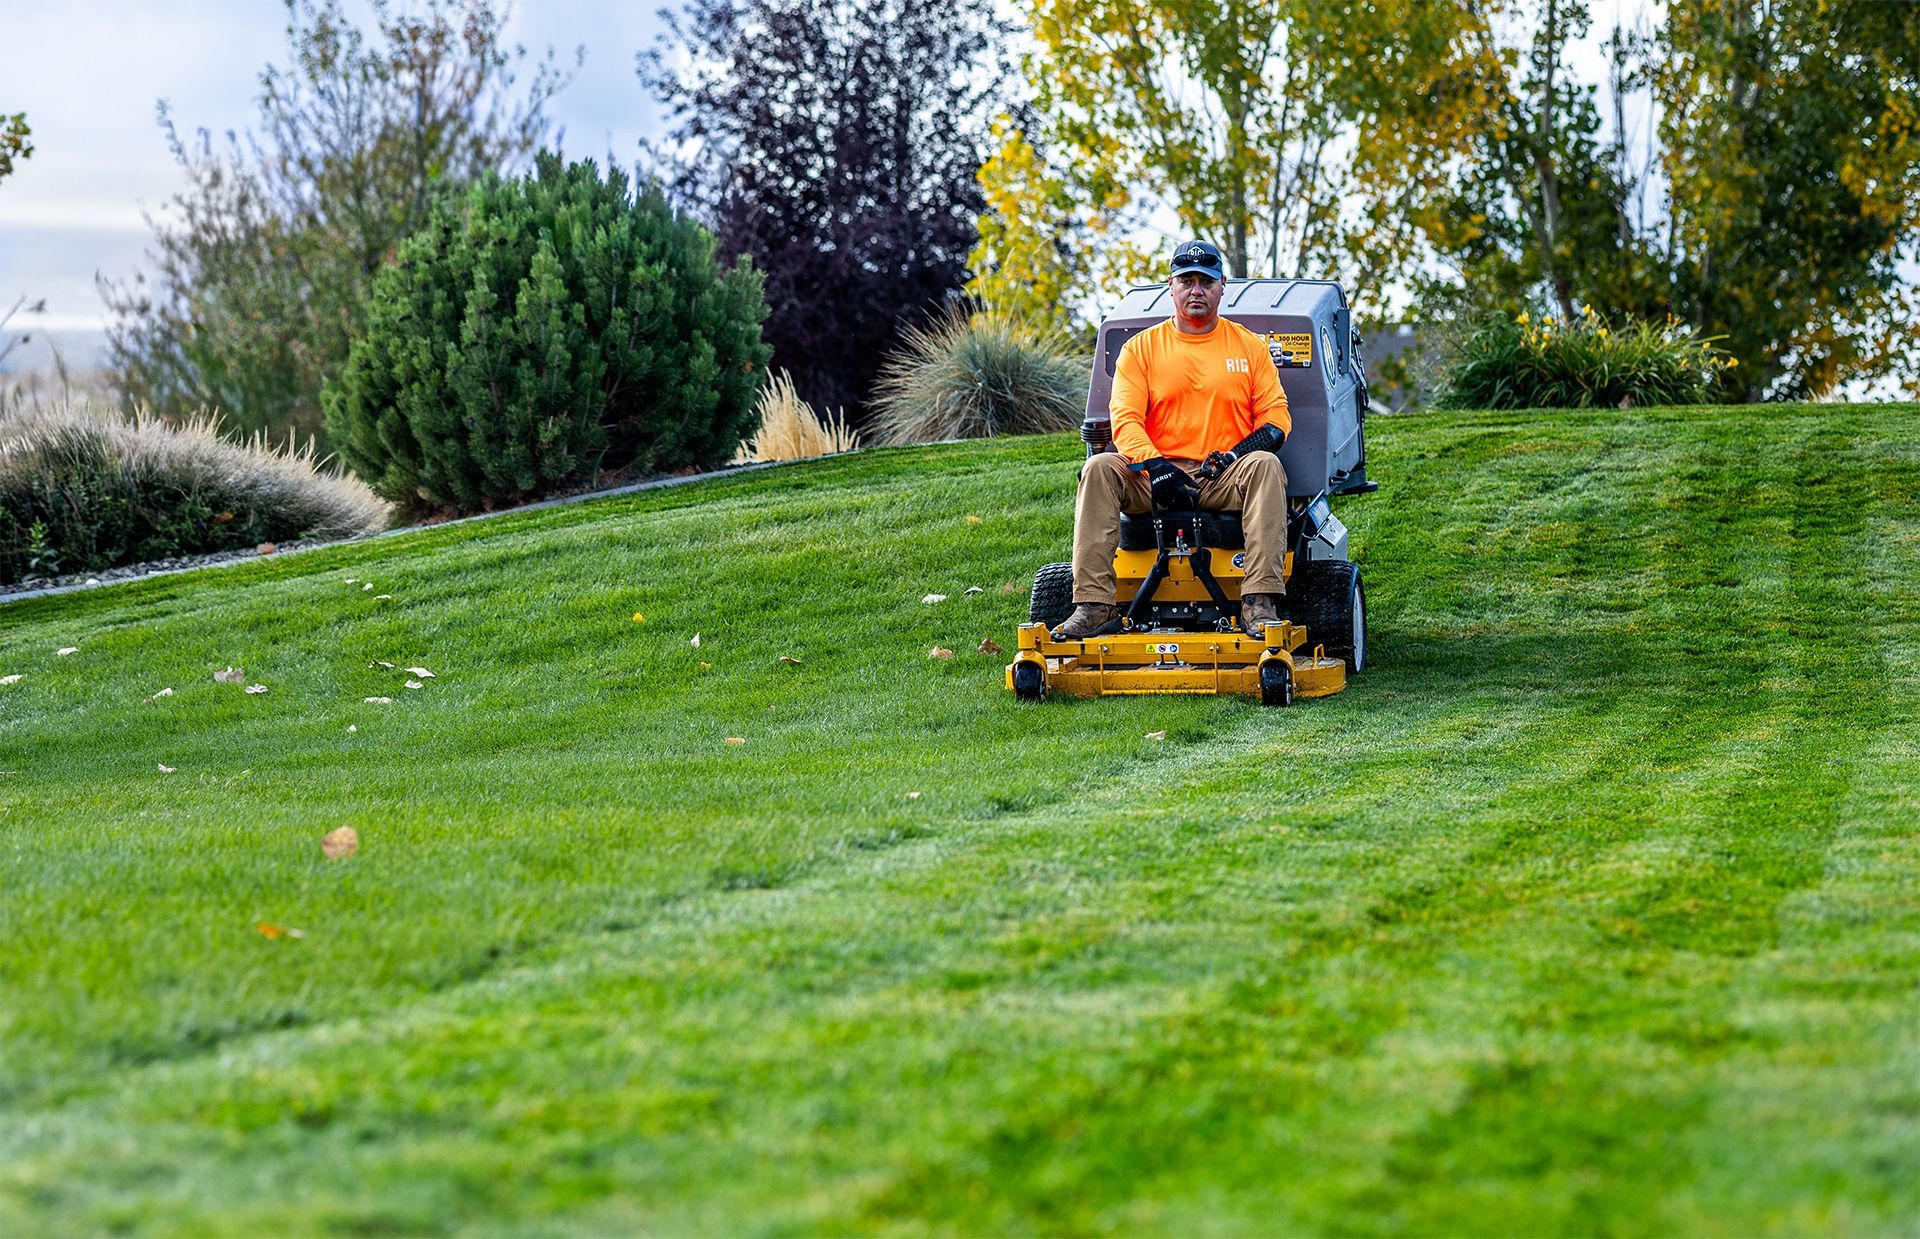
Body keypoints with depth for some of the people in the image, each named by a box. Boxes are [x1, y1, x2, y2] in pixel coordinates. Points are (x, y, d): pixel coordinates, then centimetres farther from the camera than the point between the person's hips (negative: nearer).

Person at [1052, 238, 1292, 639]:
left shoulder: (1249, 346, 13)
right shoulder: (1142, 347, 12)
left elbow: (1276, 415, 7)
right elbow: (1125, 418, 0)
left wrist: (1239, 454, -13)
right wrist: (1154, 466, -19)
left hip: (1224, 479, 0)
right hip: (1159, 477, 1)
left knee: (1265, 465, -33)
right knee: (1100, 467, -27)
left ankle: (1260, 603, -40)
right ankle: (1094, 606, -33)